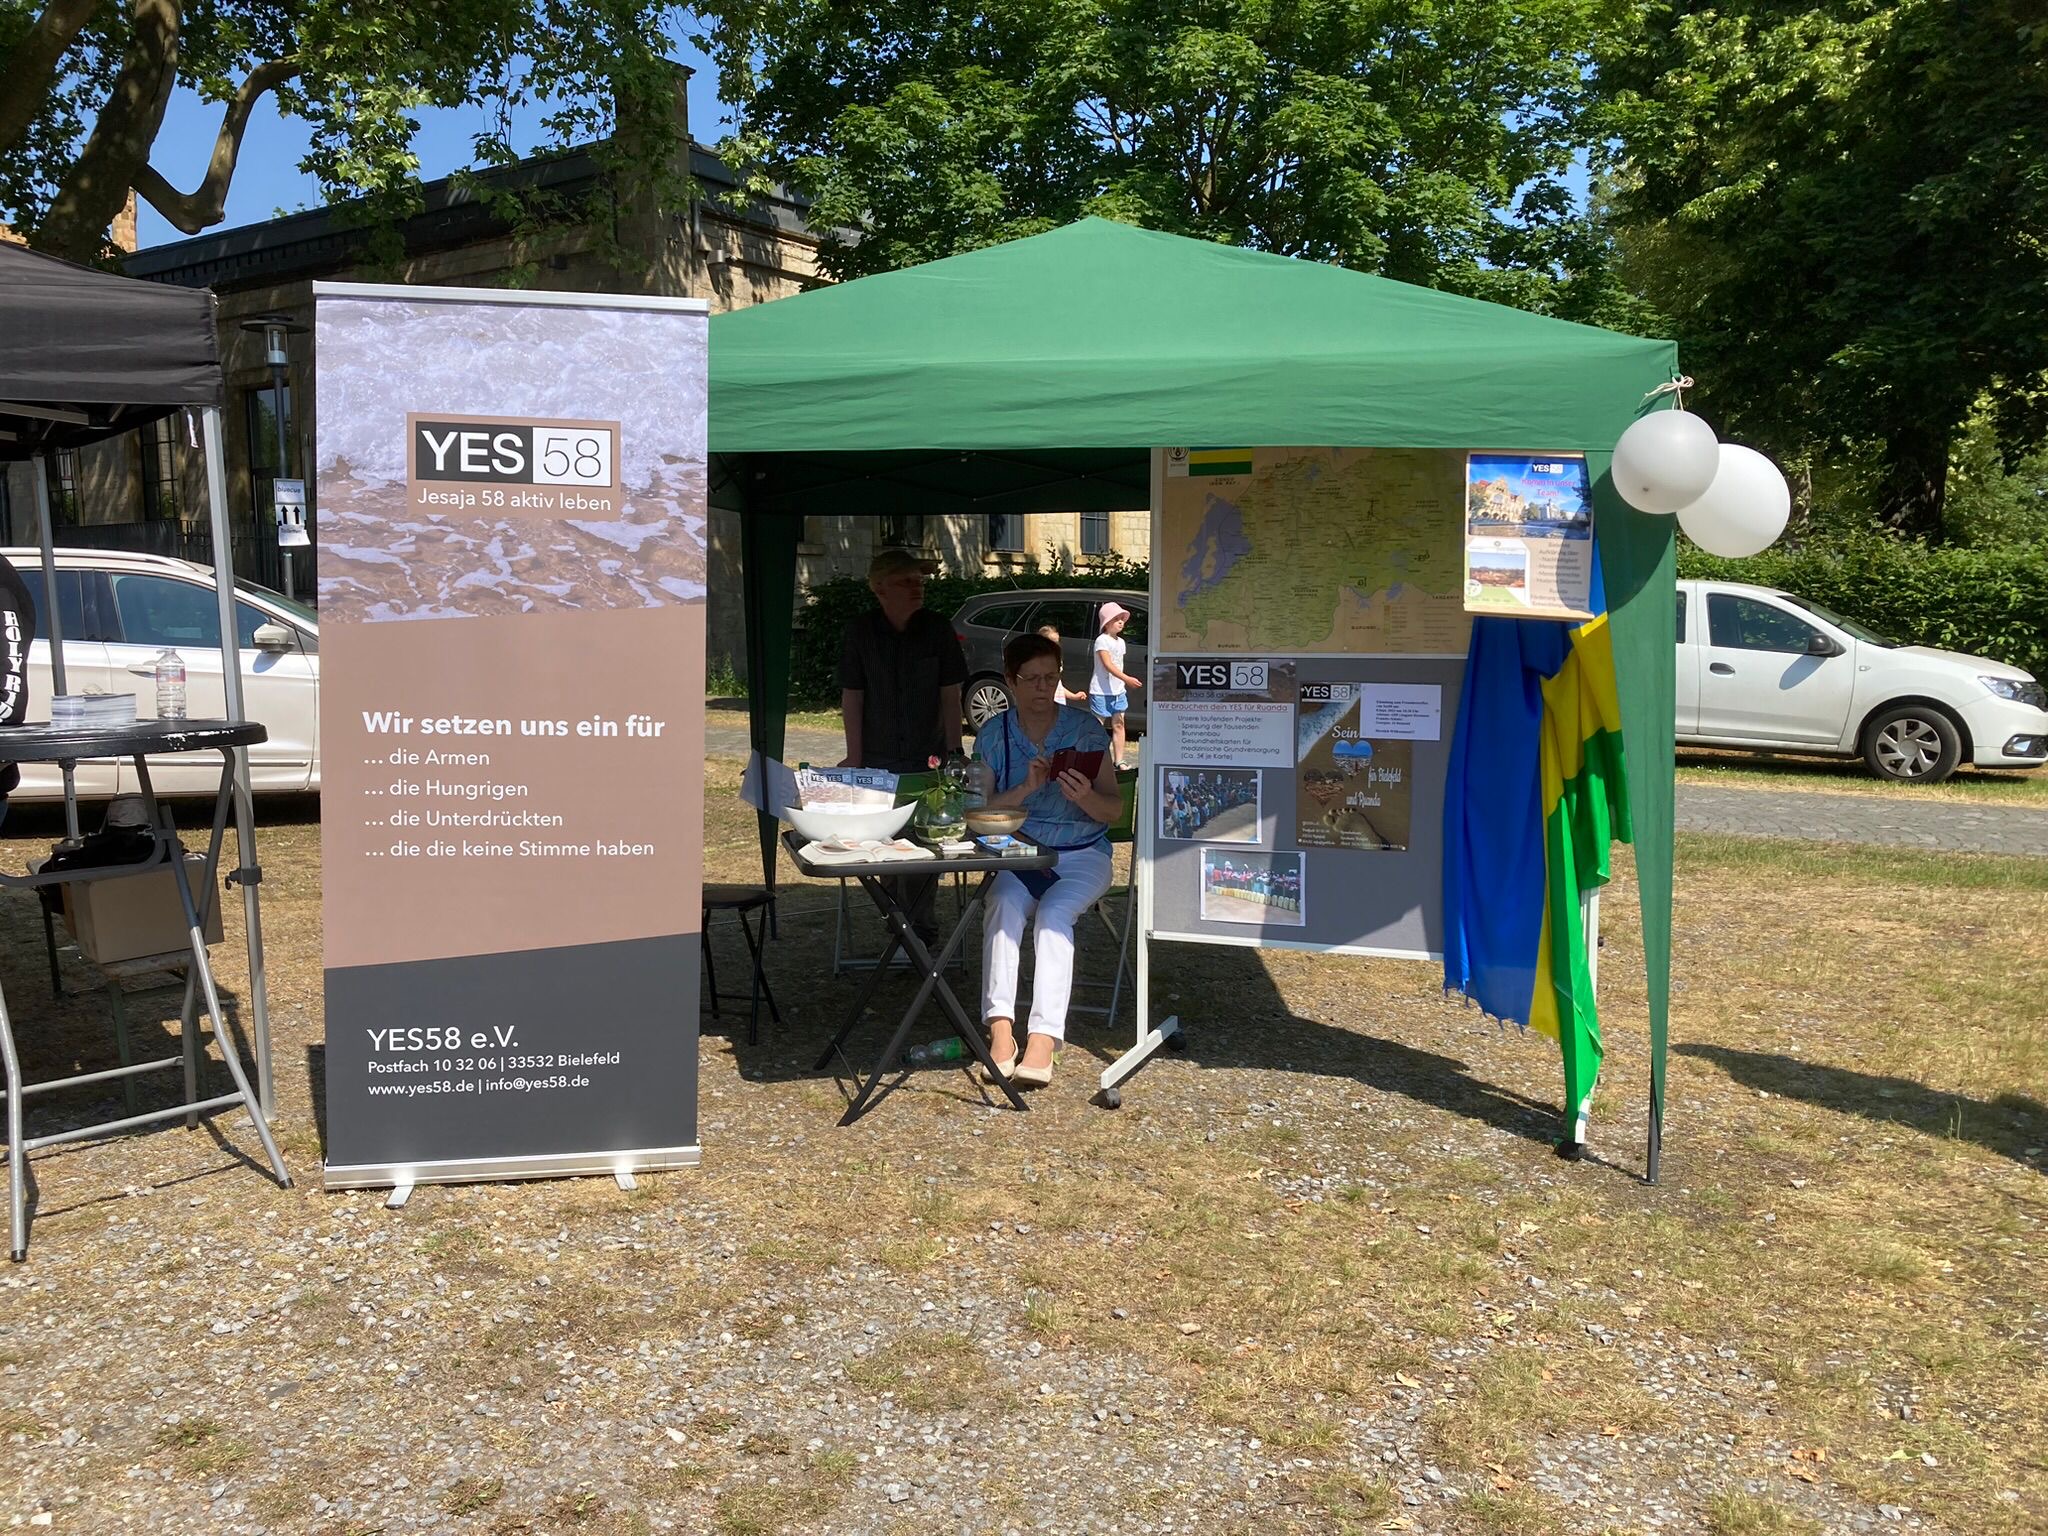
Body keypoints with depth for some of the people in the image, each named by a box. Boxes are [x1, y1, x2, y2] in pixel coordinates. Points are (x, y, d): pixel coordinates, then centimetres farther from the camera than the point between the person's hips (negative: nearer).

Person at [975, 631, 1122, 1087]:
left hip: (1082, 854, -1)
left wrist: (1086, 797, -25)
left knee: (1054, 912, -31)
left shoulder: (1086, 729, -1)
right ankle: (1000, 1029, -36)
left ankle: (1042, 1041, -39)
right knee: (1006, 904, -30)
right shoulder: (993, 735, 4)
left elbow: (1115, 810, -2)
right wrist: (1026, 788, -20)